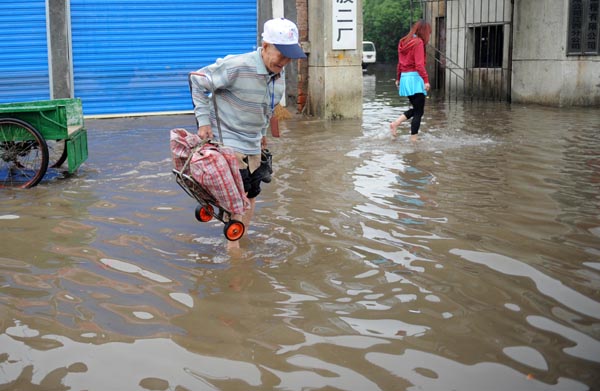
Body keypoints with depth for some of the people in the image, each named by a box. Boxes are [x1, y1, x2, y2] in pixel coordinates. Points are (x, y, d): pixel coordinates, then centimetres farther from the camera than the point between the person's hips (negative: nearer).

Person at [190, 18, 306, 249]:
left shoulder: (279, 76, 0)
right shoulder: (236, 67, -25)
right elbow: (198, 82, -15)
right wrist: (204, 121, -17)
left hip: (253, 145, 8)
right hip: (228, 141, -8)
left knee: (251, 195, 13)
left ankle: (240, 241, 29)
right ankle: (233, 247, 3)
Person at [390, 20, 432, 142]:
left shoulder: (403, 42, 12)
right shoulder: (418, 42, -11)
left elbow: (400, 63, 19)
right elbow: (419, 65, -18)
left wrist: (398, 78, 25)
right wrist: (426, 80, -19)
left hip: (404, 77, 8)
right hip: (415, 78, -8)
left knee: (416, 108, 19)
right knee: (419, 112, -1)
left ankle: (395, 123, 6)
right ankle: (413, 139, -2)